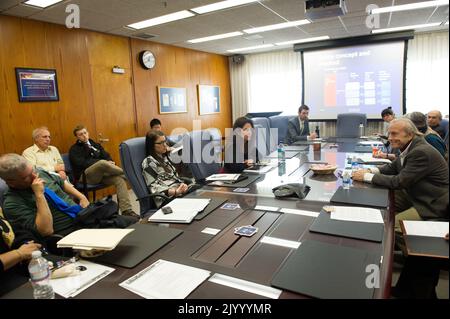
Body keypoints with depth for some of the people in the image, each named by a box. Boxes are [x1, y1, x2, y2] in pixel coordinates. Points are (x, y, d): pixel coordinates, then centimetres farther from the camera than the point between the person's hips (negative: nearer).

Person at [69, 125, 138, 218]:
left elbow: (107, 156, 15)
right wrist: (105, 163, -18)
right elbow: (82, 163, -10)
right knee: (102, 163, -36)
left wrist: (110, 162, -12)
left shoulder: (95, 145, 25)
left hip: (101, 174, 5)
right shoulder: (74, 149, 8)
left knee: (119, 179, -26)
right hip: (85, 176, -5)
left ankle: (126, 210, -36)